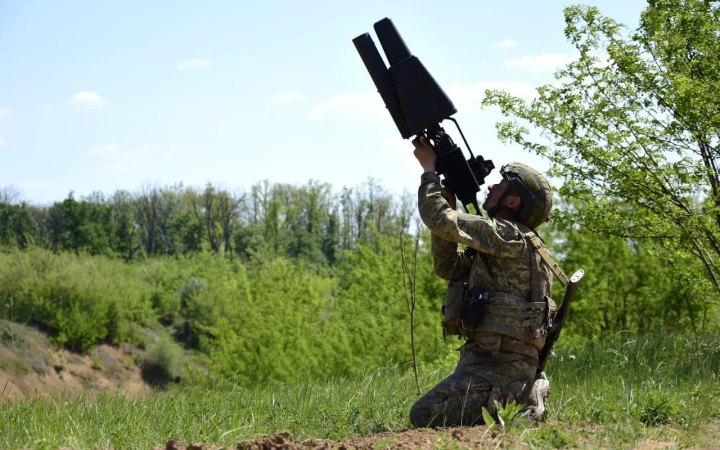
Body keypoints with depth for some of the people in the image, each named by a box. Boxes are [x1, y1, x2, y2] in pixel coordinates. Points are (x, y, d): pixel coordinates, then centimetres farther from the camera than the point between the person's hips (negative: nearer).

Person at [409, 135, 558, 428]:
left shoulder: (512, 237, -12)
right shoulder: (500, 248, 19)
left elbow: (440, 220, -15)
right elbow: (448, 267, 23)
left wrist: (429, 170, 0)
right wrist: (449, 206, 15)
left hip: (501, 364, -10)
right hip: (490, 357, 10)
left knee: (424, 416, -17)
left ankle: (520, 398, -11)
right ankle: (520, 393, 9)